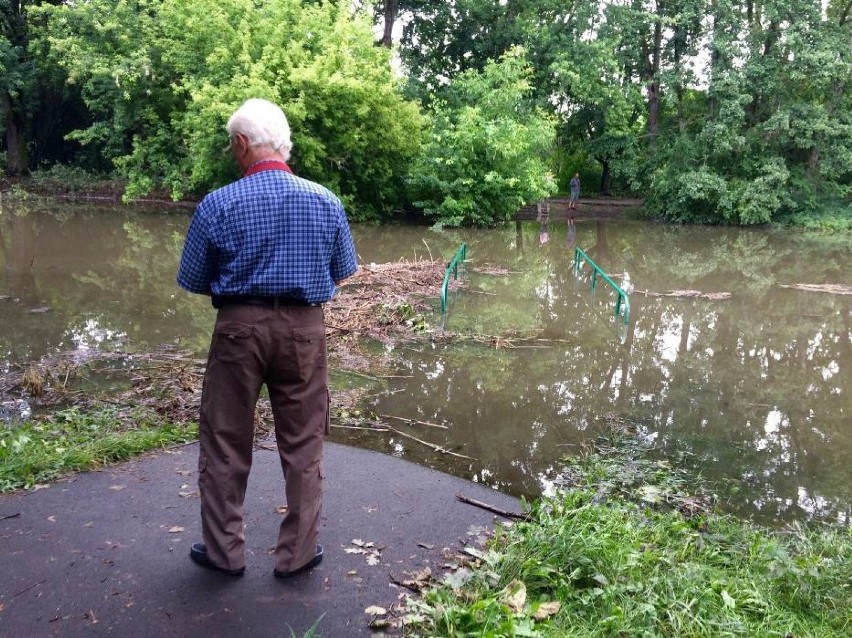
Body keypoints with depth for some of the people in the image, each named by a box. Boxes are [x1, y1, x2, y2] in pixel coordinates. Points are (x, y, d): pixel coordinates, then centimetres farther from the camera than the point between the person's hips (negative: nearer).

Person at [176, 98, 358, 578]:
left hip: (240, 326, -1)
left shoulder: (218, 204, -9)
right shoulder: (327, 201, -3)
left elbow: (193, 281, -1)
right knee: (303, 443, 12)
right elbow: (343, 271, 7)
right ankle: (299, 552, 21)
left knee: (226, 442, 13)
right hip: (305, 328, 2)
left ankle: (224, 550, 25)